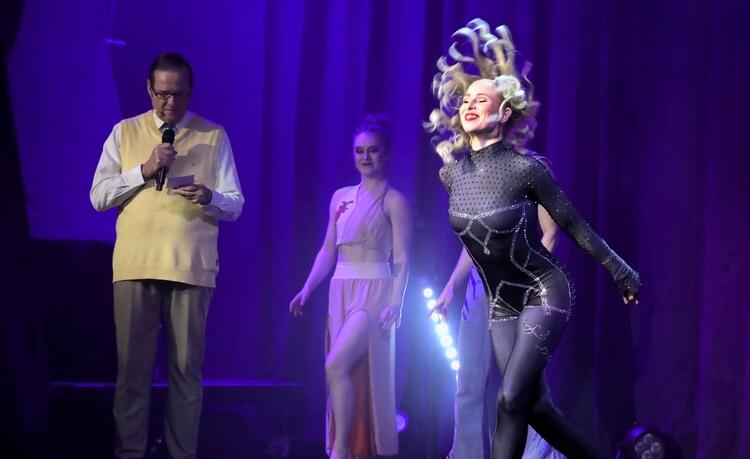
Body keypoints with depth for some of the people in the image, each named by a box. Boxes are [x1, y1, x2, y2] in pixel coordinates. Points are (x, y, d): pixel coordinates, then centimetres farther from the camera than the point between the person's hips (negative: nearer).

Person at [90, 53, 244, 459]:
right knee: (132, 368, 0)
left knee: (187, 369, 0)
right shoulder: (124, 133, 10)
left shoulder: (214, 136, 8)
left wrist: (209, 196, -17)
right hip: (135, 265, 0)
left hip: (192, 268, 0)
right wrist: (143, 170, -8)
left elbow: (235, 206, 6)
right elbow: (98, 197, 5)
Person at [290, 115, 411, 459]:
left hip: (374, 293, -6)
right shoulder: (341, 198, 14)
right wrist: (306, 291, 6)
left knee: (336, 365, -21)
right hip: (341, 293, 6)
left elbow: (402, 259, -8)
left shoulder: (393, 201, -3)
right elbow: (328, 251, 16)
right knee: (346, 374, 4)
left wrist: (396, 303, -18)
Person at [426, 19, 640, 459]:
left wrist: (622, 274, 2)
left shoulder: (524, 169, -19)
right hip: (502, 304, 6)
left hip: (544, 295, -6)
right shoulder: (451, 173, -3)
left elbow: (575, 225, -8)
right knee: (536, 407, 7)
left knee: (512, 399, -16)